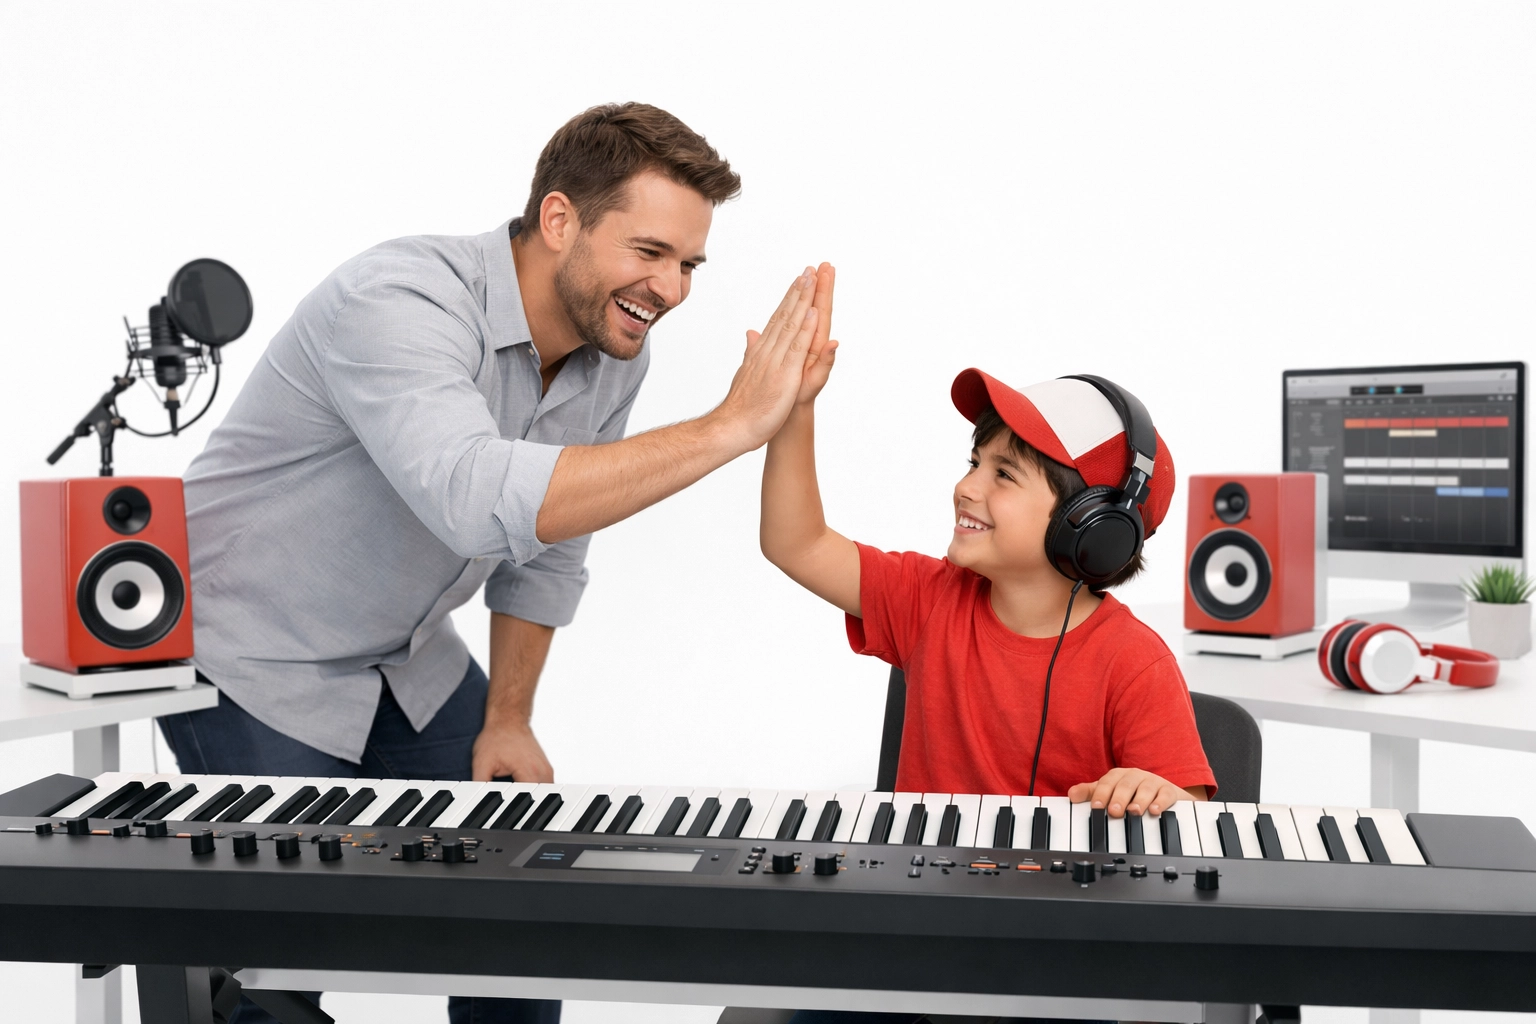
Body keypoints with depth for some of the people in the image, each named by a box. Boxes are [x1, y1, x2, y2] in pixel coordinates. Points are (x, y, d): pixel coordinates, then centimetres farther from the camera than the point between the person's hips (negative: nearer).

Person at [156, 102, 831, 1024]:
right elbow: (482, 501, -48)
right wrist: (730, 428, -44)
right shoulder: (400, 301, -31)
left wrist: (507, 719, 7)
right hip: (255, 663, -7)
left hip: (411, 662, 7)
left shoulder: (616, 355, -6)